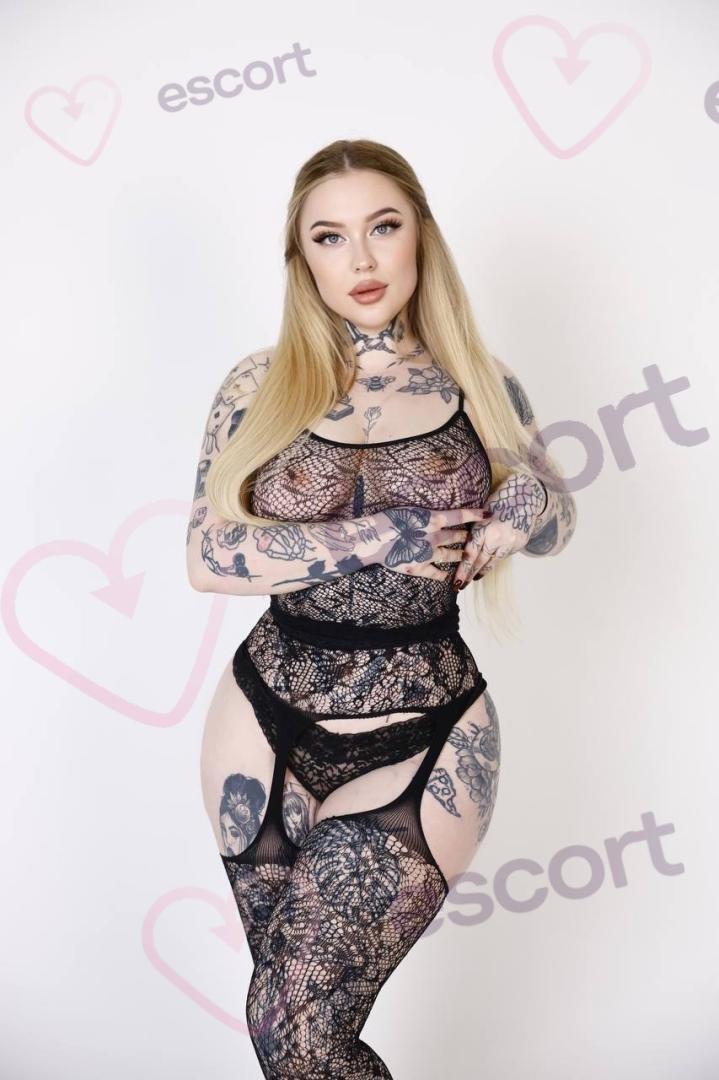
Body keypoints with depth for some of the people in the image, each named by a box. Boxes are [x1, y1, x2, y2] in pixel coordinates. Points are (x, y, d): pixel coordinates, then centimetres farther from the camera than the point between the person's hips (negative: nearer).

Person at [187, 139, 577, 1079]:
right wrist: (374, 538, -18)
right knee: (298, 1004, 14)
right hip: (269, 728, 2)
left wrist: (528, 504, -12)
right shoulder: (260, 386, 0)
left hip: (423, 740, -1)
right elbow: (207, 556, -8)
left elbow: (558, 524, 13)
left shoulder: (480, 386, 2)